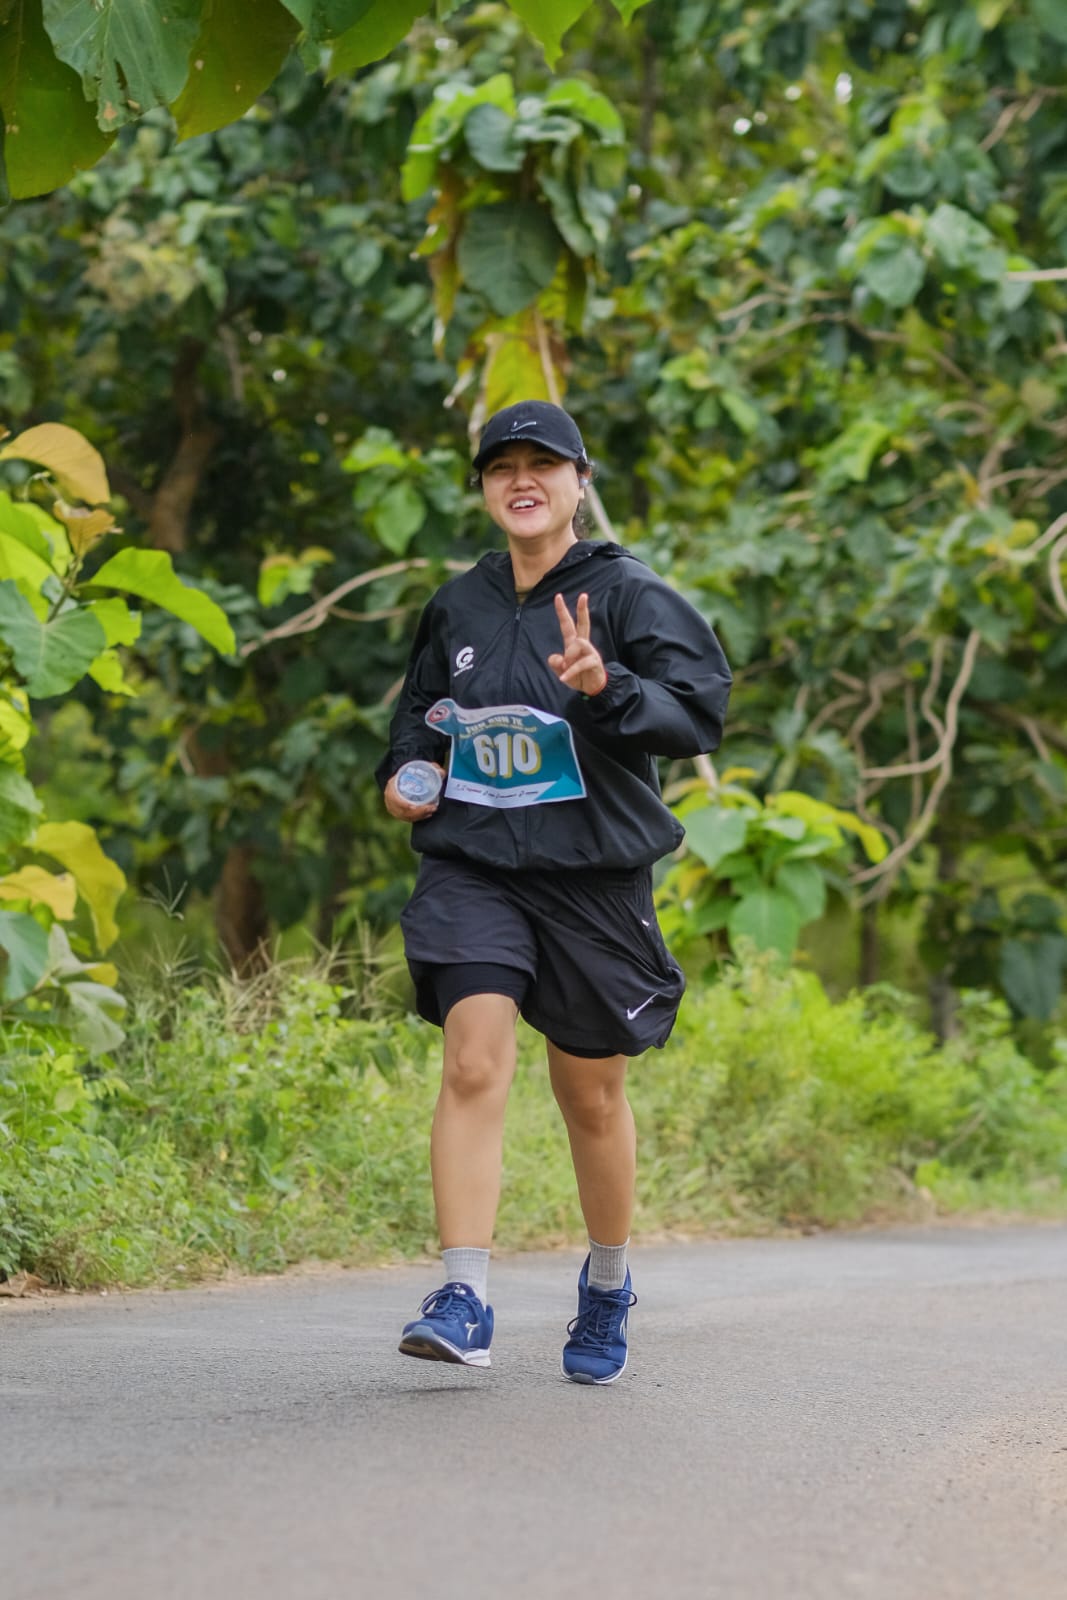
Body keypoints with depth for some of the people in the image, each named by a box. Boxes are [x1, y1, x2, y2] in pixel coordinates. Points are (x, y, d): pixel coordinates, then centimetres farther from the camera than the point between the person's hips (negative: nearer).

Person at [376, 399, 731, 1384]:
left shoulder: (628, 595, -4)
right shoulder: (459, 606, 9)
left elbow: (701, 711, -13)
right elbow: (422, 704, 26)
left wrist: (608, 688, -29)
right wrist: (404, 770, 7)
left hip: (593, 872, -2)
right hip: (473, 864, 2)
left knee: (592, 1097, 10)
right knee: (474, 1063, -17)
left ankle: (607, 1289, 33)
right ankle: (464, 1303, -20)